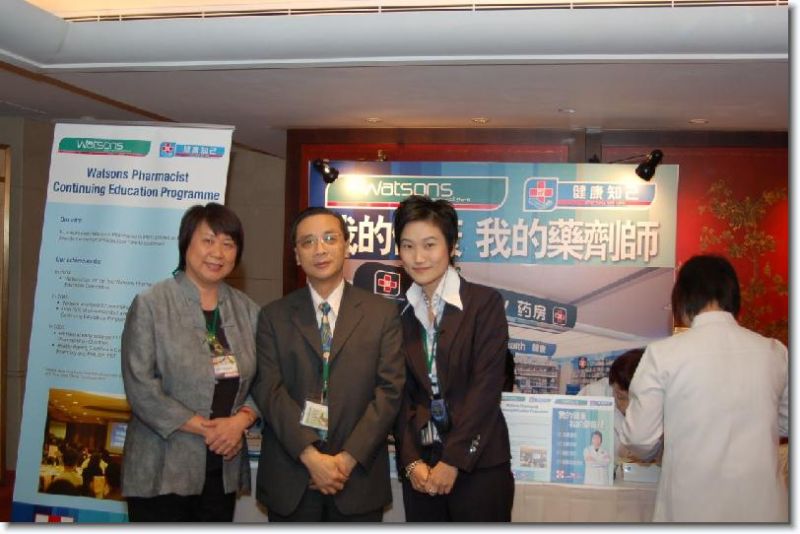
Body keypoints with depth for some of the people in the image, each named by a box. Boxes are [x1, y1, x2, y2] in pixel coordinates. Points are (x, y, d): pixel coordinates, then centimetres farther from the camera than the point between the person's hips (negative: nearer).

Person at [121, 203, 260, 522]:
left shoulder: (247, 310, 9)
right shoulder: (151, 304, -6)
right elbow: (140, 386, -12)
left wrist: (241, 420, -11)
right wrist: (205, 429, -13)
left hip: (224, 470, 4)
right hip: (162, 471, -4)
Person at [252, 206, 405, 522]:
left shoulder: (383, 313, 4)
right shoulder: (273, 317, 5)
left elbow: (390, 389, -2)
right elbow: (269, 390, -4)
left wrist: (349, 457, -11)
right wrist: (310, 455, -15)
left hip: (359, 476, 0)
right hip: (289, 478, 0)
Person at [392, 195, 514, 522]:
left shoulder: (485, 303, -3)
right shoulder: (400, 315, 8)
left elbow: (486, 386, -9)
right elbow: (401, 394, 6)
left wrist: (452, 462, -12)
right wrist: (412, 461, -6)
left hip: (477, 466, -3)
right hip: (419, 467, 3)